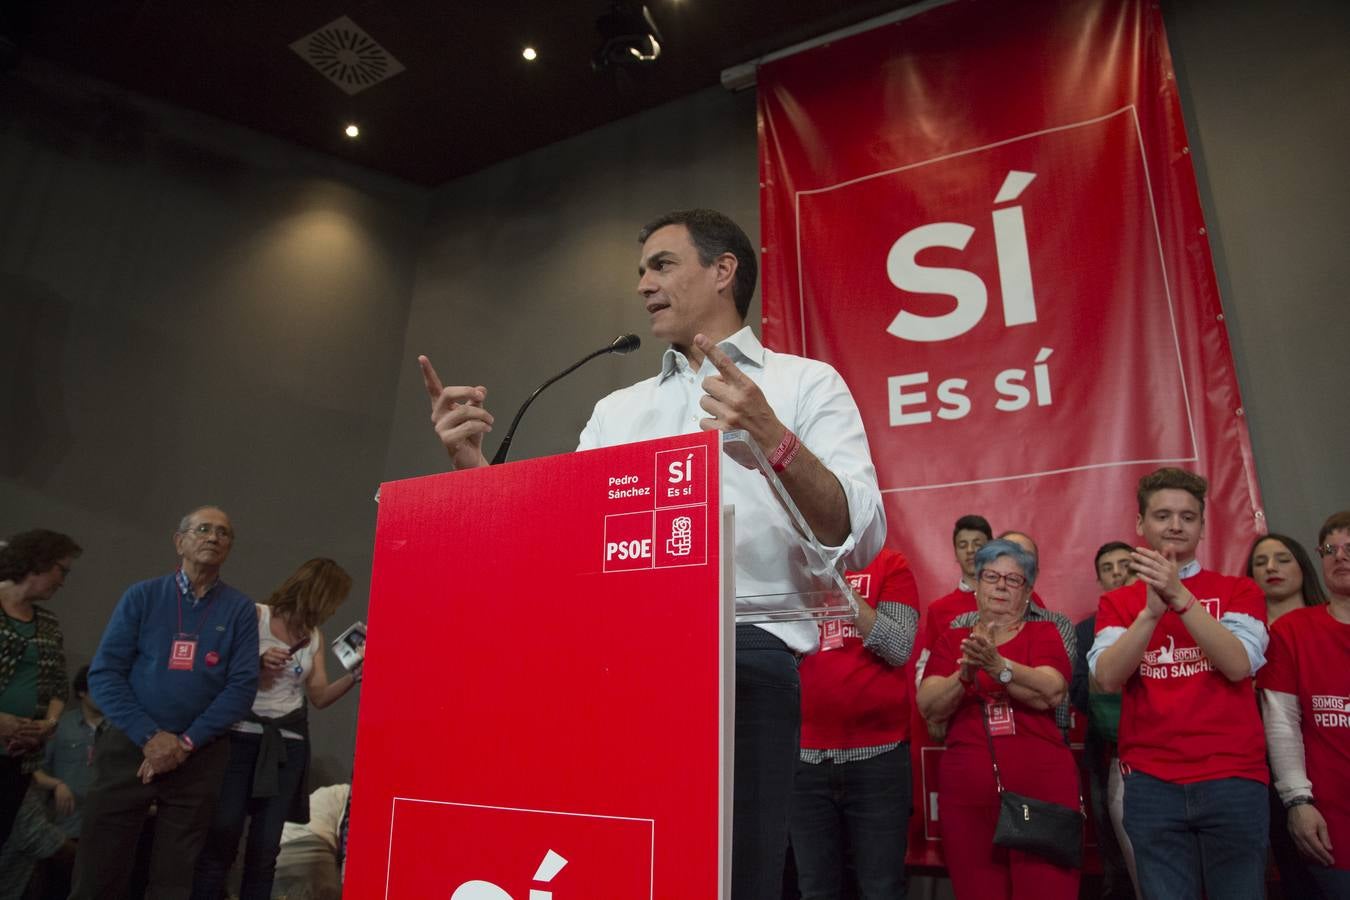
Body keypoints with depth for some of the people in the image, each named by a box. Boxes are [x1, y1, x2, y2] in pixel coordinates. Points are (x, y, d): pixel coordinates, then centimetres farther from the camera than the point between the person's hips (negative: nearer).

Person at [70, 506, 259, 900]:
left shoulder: (240, 609, 2)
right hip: (128, 747, 0)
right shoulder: (141, 596, 2)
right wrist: (149, 736, -13)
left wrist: (187, 742, -13)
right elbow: (104, 673, -4)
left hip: (199, 757, 0)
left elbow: (242, 685, -4)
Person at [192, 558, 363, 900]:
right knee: (220, 839, -5)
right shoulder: (255, 616, -5)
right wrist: (258, 662, -23)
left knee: (265, 847, 7)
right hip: (242, 736, -4)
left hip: (288, 744, 5)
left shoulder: (314, 637, 10)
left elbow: (319, 697, 9)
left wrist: (354, 676, -5)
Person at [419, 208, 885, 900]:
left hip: (747, 659, -4)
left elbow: (859, 541, -6)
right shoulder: (617, 411, 20)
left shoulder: (806, 384, 6)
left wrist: (774, 441, -22)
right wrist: (471, 466, -1)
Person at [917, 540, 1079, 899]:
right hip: (966, 792, 2)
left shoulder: (1044, 632, 7)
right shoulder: (952, 638, 10)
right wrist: (965, 673, -21)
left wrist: (996, 665, -25)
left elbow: (1052, 693, -12)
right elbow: (929, 707, -4)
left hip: (1041, 788, -1)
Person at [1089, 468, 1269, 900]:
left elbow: (1238, 665, -11)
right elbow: (1107, 678, -9)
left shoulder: (1239, 590, 6)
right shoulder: (1118, 602, 7)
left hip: (1232, 779, 0)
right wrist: (1151, 610, -20)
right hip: (1151, 783, 0)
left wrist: (1181, 597, -22)